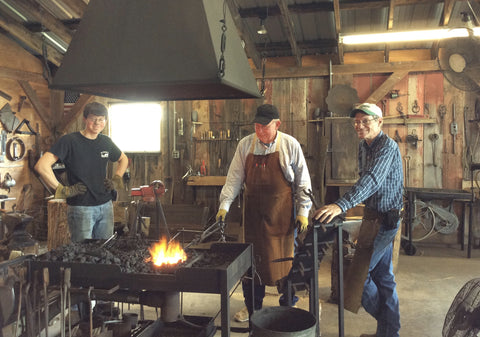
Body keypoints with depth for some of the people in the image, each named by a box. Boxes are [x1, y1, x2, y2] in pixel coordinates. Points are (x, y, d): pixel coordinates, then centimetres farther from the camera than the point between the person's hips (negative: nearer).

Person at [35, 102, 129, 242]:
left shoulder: (106, 142, 8)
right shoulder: (70, 141, -9)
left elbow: (123, 159, 27)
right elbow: (41, 166, -18)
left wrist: (116, 180, 12)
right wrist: (63, 190, -16)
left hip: (106, 206, 5)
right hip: (80, 208, -5)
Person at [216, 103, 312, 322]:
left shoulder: (290, 145, -4)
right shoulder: (245, 145, 1)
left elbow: (302, 182, 0)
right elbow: (234, 179, 3)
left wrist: (303, 211, -4)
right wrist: (224, 205, -5)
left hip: (281, 213, -2)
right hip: (253, 211, 2)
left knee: (284, 257, 4)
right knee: (252, 257, 9)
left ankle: (287, 305, 24)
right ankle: (252, 306, 26)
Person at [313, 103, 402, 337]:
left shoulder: (387, 146, -19)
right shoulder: (363, 146, 10)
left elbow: (372, 180, -34)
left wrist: (341, 206, -45)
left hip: (384, 218, -9)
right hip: (374, 215, 9)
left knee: (360, 273, -5)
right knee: (383, 276, 14)